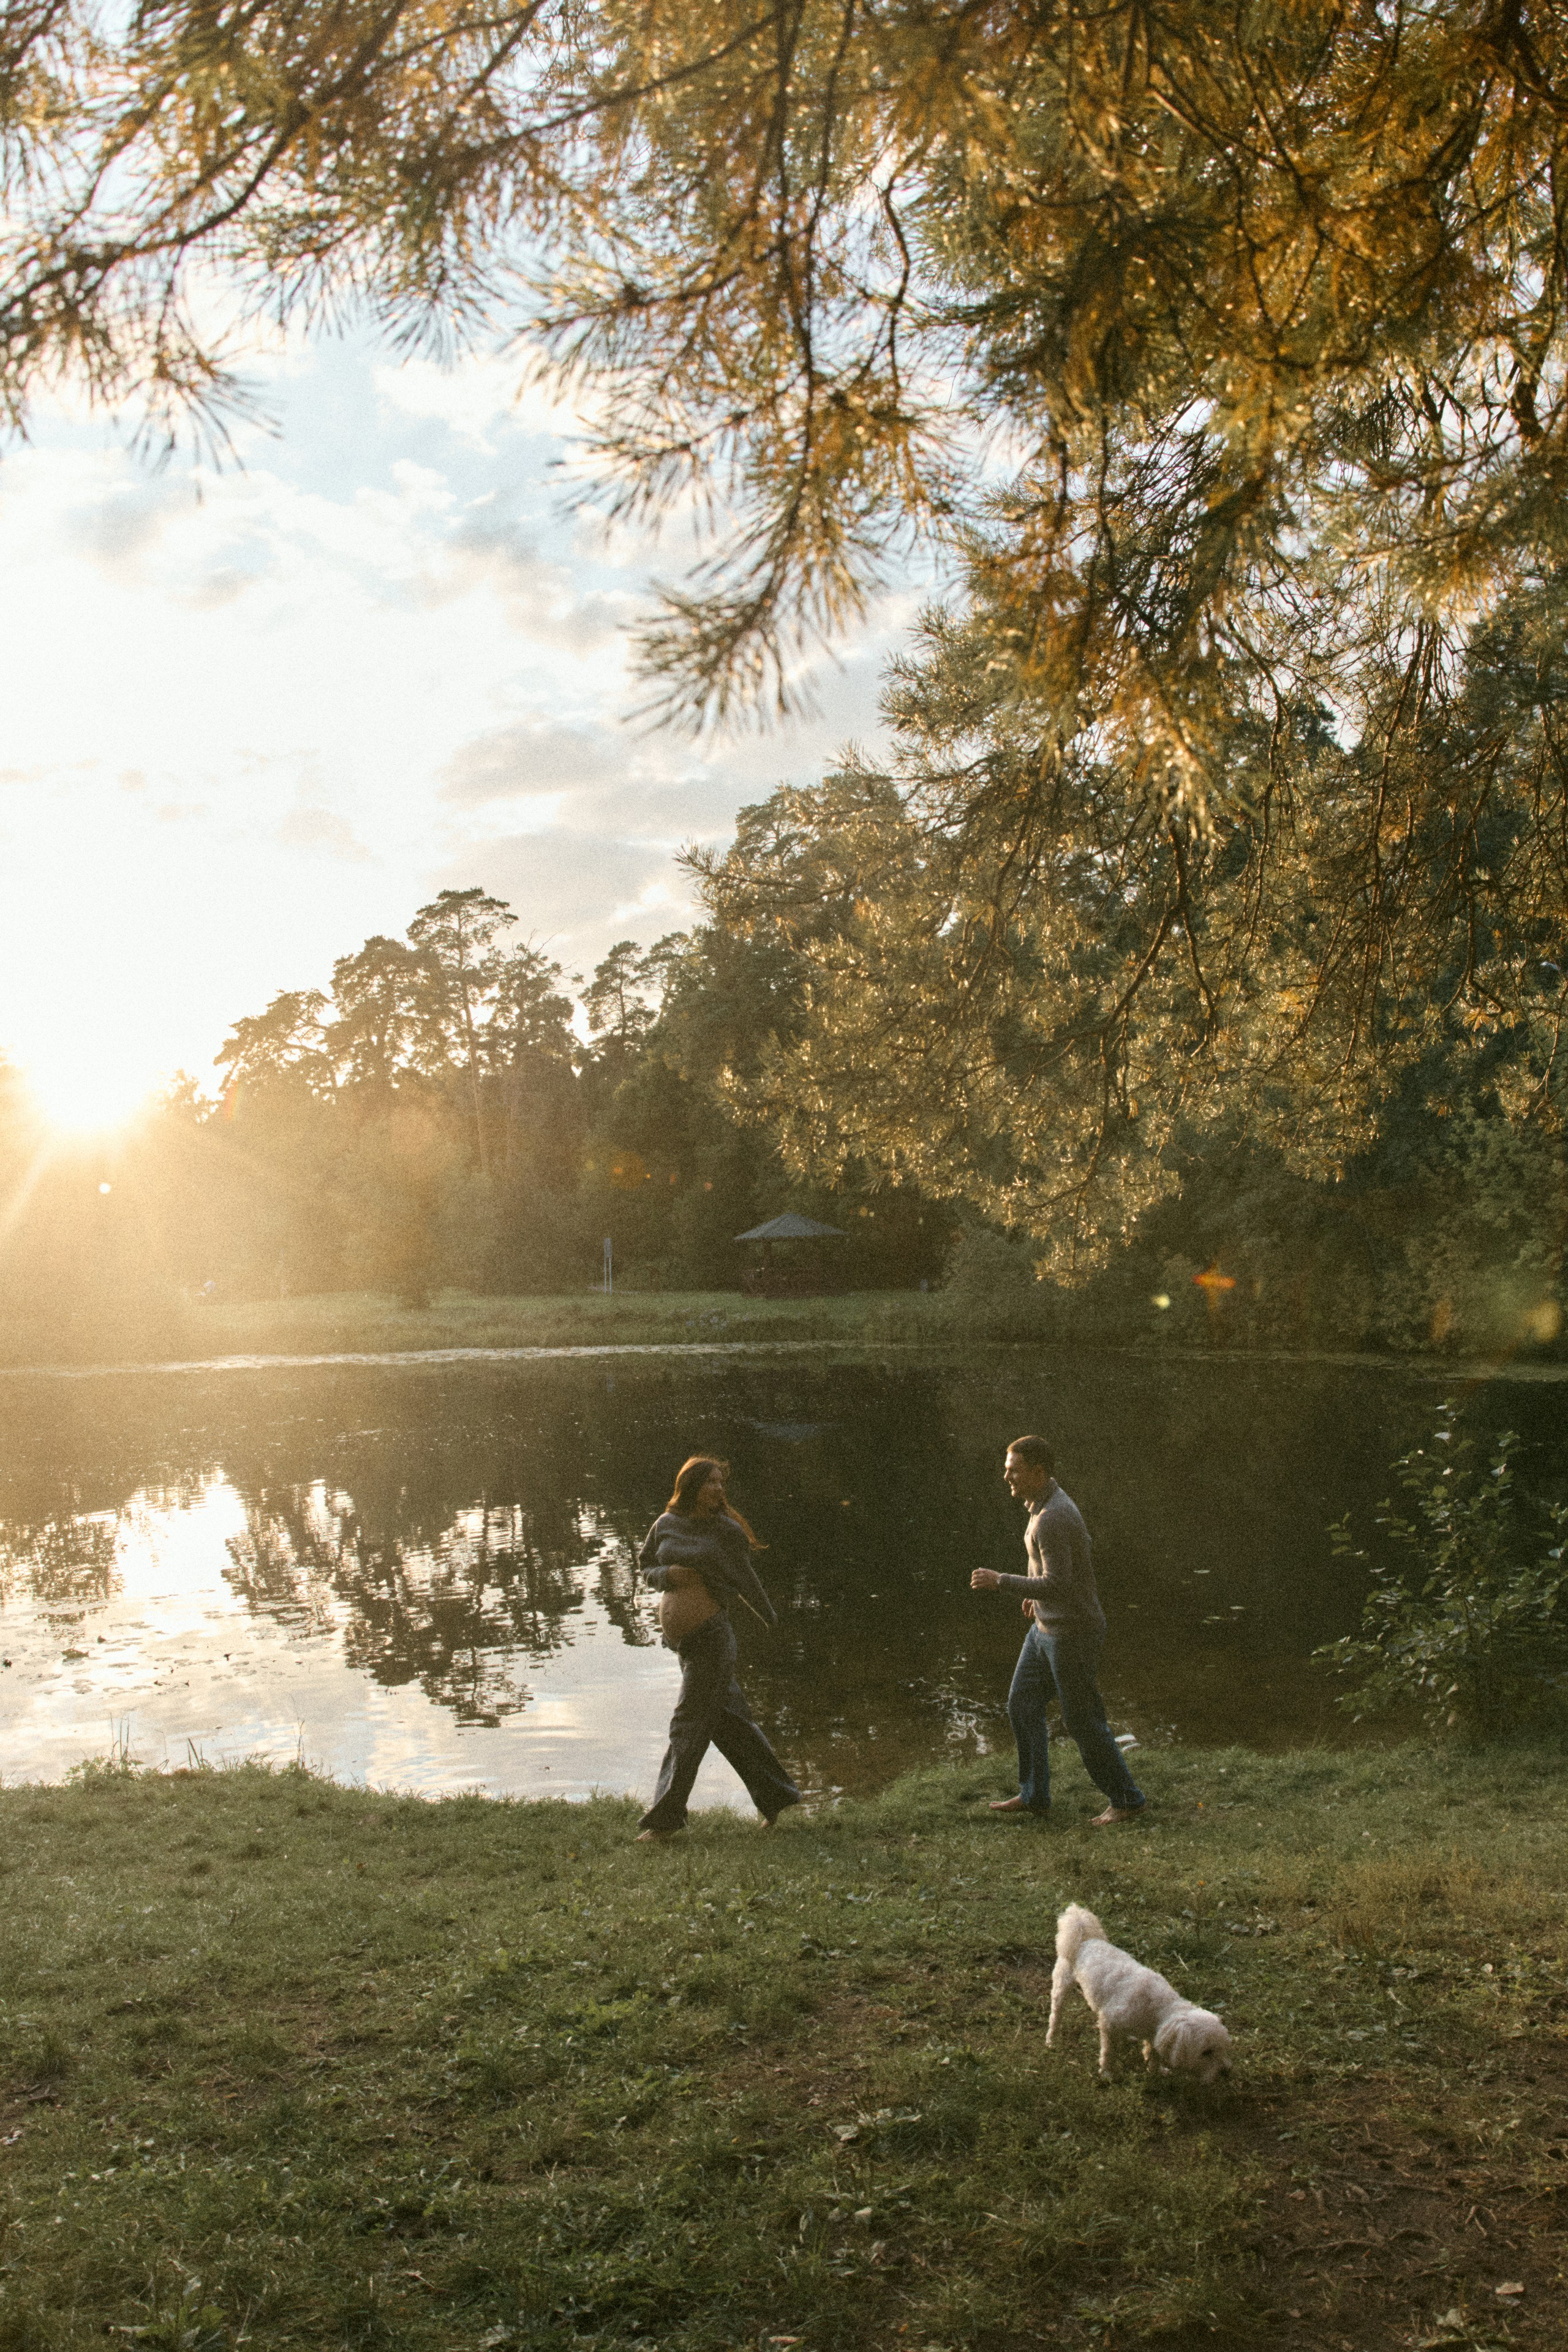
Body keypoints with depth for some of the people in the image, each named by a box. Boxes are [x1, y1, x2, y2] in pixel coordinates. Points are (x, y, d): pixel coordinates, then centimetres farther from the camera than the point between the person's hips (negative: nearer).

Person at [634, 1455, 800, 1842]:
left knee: (689, 1725, -2)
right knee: (729, 1721, 12)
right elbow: (645, 1564, 15)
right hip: (679, 1637, 5)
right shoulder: (666, 1525, 5)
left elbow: (745, 1580, 7)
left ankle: (665, 1818, 5)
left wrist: (770, 1618, 18)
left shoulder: (727, 1530, -5)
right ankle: (777, 1796, 24)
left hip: (711, 1635, -5)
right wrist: (668, 1575, -6)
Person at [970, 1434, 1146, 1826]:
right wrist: (1037, 1590, 26)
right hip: (1047, 1627, 10)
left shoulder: (1053, 1518, -28)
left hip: (1074, 1633, -10)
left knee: (1083, 1720, 4)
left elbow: (1056, 1585, -31)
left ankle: (1126, 1799, 21)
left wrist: (1001, 1582, -25)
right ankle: (1034, 1795, 25)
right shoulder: (1048, 1501, 4)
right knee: (1023, 1706, 14)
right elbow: (1080, 1545, 21)